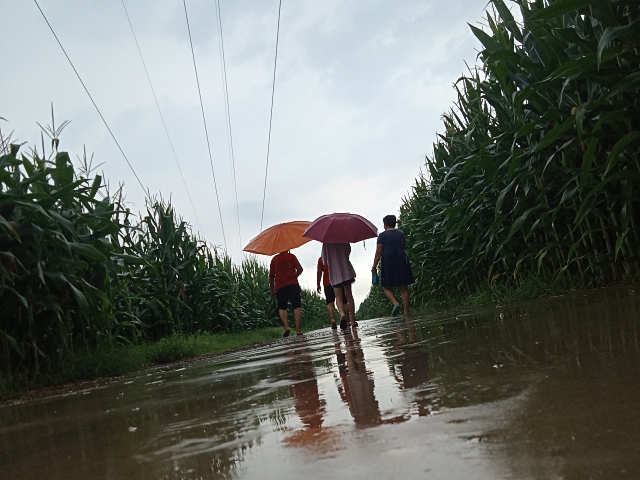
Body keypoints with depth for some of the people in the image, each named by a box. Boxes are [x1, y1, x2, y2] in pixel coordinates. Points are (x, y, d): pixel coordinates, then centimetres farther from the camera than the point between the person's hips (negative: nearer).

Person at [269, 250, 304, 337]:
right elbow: (300, 269, -7)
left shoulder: (274, 259, 13)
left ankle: (286, 327, -12)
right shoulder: (291, 256, 5)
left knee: (282, 308, 9)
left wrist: (272, 290, 20)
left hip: (280, 287, 2)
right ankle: (298, 330, -8)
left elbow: (271, 277, 13)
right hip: (292, 285, -2)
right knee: (297, 306, 0)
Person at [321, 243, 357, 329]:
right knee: (349, 295, 9)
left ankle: (342, 313, -26)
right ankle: (352, 320, 7)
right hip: (346, 270, 1)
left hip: (335, 274, -1)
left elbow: (325, 261, -1)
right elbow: (349, 251, 8)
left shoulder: (325, 244, -4)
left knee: (338, 297, 3)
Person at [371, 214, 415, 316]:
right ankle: (406, 310, 3)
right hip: (402, 261, 4)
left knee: (387, 287, 7)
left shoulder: (382, 235, -4)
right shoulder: (401, 233, 11)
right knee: (403, 287, 6)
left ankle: (395, 303, -16)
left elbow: (378, 253, -6)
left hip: (388, 262, -4)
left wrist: (374, 266, -1)